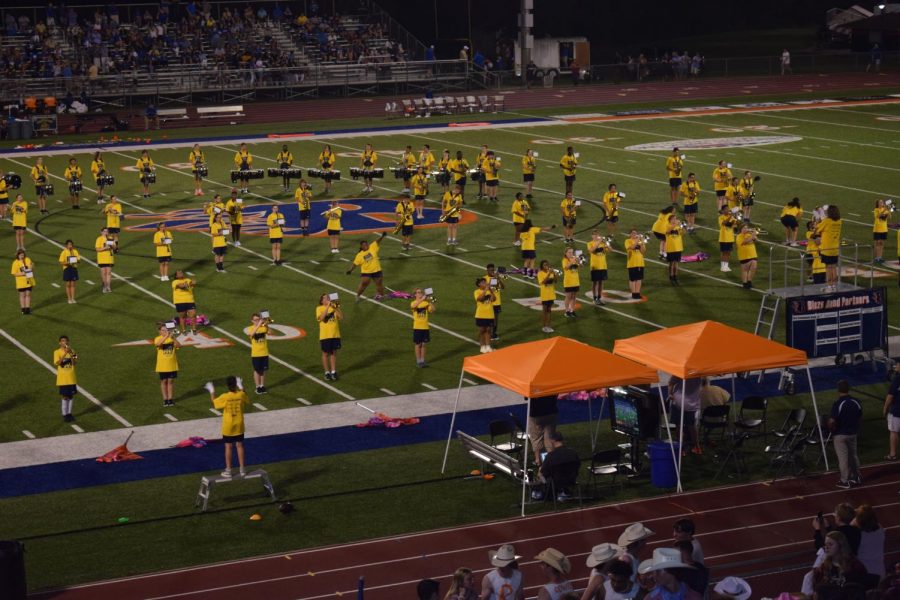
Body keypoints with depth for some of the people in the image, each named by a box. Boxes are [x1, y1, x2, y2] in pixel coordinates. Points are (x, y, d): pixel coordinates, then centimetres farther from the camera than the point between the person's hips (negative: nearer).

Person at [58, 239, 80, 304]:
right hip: (67, 269, -3)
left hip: (74, 269, 3)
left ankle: (73, 298, 13)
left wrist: (77, 260, -15)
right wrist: (67, 263, -25)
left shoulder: (75, 251, 4)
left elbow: (79, 260, 8)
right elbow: (61, 263, -9)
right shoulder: (64, 252, -7)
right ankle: (69, 299, 11)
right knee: (68, 284, 3)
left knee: (73, 284, 7)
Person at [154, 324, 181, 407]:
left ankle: (170, 399, 16)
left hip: (172, 365, 1)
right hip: (162, 365, -1)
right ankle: (165, 399, 15)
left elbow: (179, 346, -15)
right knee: (163, 381, 6)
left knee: (170, 381, 7)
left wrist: (173, 337, -29)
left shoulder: (172, 338, -1)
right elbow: (158, 344, -30)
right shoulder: (158, 338, -7)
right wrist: (166, 336, -40)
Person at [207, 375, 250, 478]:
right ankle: (242, 469, 18)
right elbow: (248, 402, 10)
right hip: (239, 425, 3)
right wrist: (241, 388, 15)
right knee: (239, 445, 13)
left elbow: (214, 403, -4)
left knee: (228, 447, 6)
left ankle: (228, 470, 11)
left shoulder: (225, 397, -21)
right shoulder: (241, 394, -13)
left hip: (228, 426, -3)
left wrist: (212, 392, 9)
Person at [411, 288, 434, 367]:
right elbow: (414, 306, -29)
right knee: (418, 344, 3)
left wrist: (431, 302, -23)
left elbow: (432, 310, -9)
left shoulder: (426, 302, 2)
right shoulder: (414, 302, -5)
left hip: (425, 327, 3)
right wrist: (422, 299, -38)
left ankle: (422, 361, 17)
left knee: (423, 344, 9)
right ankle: (418, 361, 11)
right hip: (417, 327, -2)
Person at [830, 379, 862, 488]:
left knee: (843, 458, 3)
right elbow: (860, 417, 8)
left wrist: (832, 429, -6)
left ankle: (845, 481, 10)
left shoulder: (837, 404, -22)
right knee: (853, 456, 19)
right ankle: (856, 477, 29)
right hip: (853, 433, 6)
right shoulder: (856, 402, -3)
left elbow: (831, 421, -25)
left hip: (840, 435, -5)